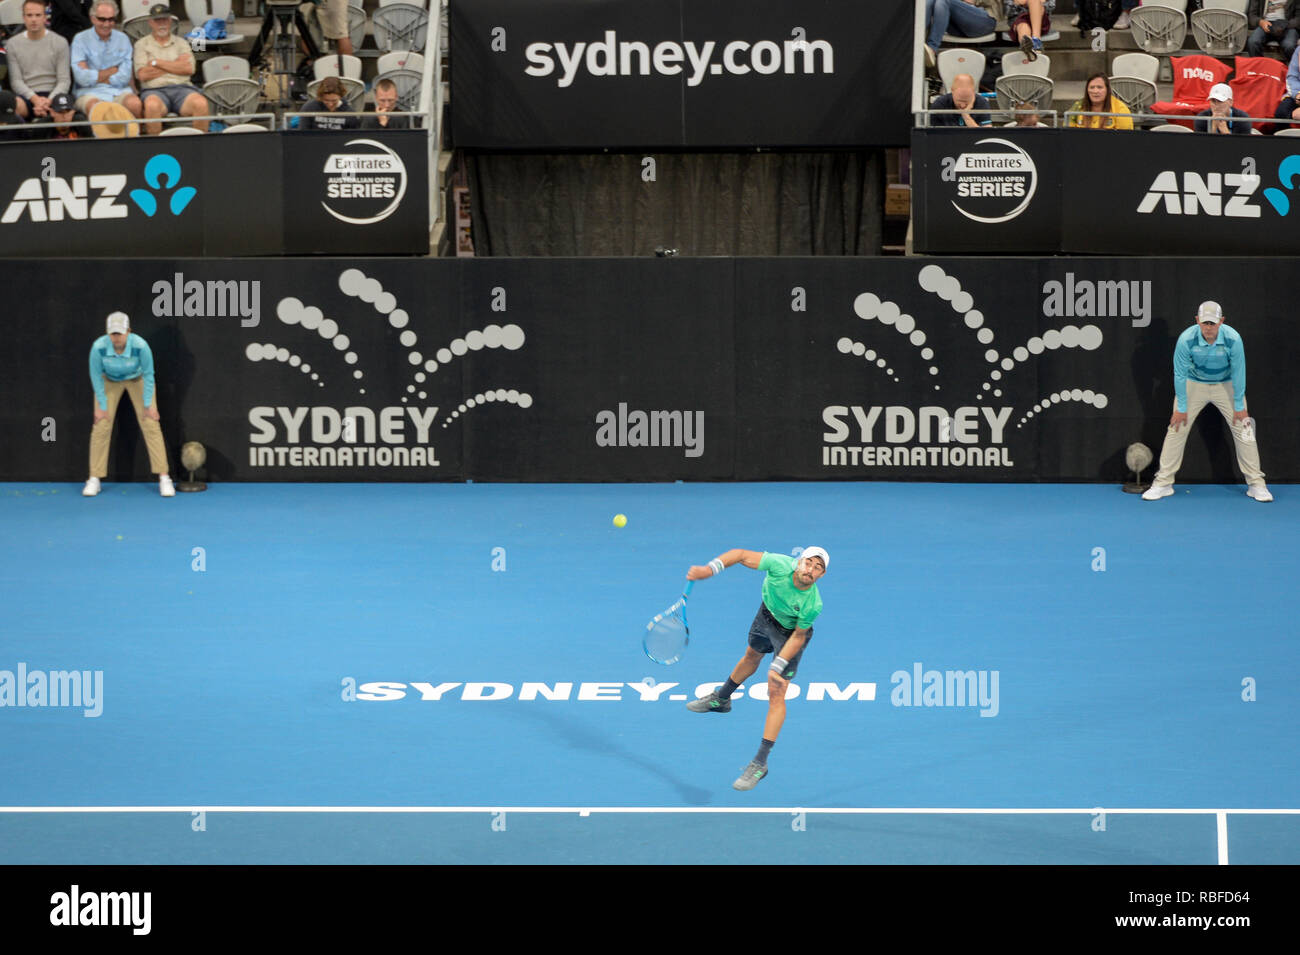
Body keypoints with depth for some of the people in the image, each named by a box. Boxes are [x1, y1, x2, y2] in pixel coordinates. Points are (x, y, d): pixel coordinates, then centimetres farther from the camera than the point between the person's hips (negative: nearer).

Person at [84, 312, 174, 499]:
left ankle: (164, 478, -6)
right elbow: (96, 375, -17)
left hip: (137, 378, -1)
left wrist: (148, 404, -14)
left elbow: (148, 374, -20)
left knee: (151, 425, -9)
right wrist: (101, 405, -12)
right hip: (109, 381, 1)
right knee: (101, 427, -8)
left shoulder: (140, 345, -37)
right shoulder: (99, 347, -34)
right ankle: (94, 480, 2)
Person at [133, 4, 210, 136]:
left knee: (201, 103, -33)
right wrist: (175, 65, 4)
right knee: (152, 105, -40)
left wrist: (157, 63, 1)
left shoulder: (180, 42, 21)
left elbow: (189, 69, 3)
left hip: (182, 87, 2)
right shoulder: (142, 44, 16)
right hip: (155, 90, -2)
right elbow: (142, 74, 0)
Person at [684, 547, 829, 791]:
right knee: (751, 657, 32)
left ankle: (760, 763, -3)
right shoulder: (781, 565, -36)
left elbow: (798, 636, -23)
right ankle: (721, 699, 62)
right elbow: (741, 555, -27)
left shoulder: (813, 605, -38)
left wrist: (778, 666, -25)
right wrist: (708, 569, -38)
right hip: (767, 614, 4)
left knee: (776, 695, -9)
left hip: (790, 633, -4)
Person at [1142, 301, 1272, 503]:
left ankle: (1256, 484, 5)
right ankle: (1163, 483, 3)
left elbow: (1238, 373, -16)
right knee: (1176, 430, -6)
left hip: (1226, 386, 0)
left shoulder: (1232, 339, -28)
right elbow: (1180, 374, -16)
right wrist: (1181, 408, -11)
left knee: (1243, 431, -5)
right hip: (1194, 385, 0)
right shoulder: (1186, 340, -28)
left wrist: (1239, 407, -10)